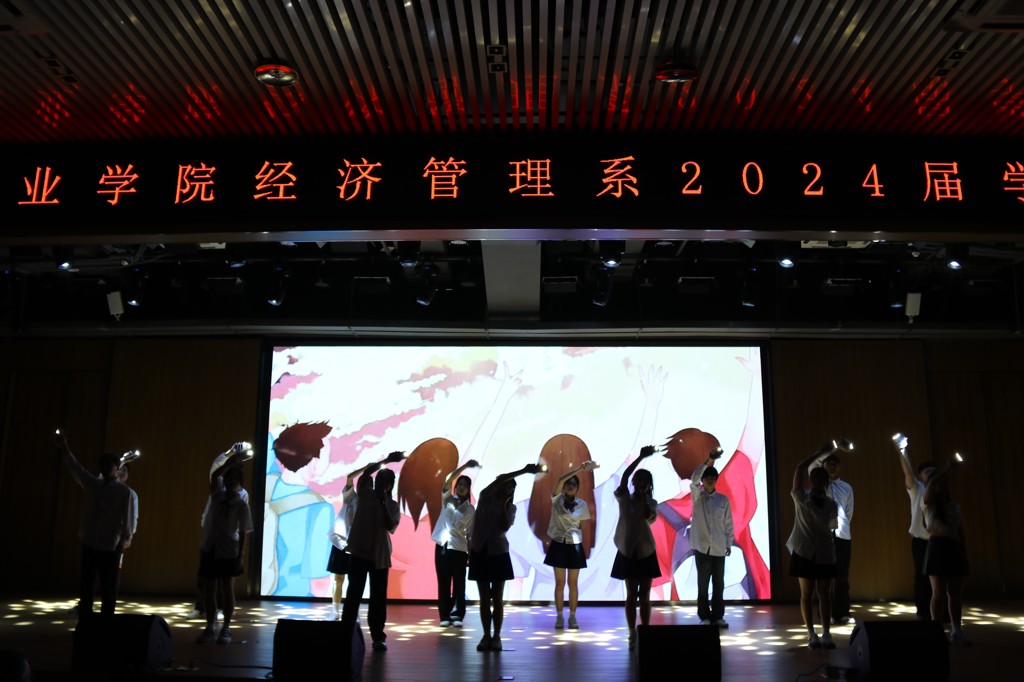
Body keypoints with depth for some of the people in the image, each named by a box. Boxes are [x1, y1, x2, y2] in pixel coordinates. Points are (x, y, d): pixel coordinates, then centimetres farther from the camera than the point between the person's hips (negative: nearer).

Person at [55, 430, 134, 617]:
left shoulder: (124, 491, -3)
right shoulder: (92, 484, 8)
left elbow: (127, 518, -6)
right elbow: (76, 469, 2)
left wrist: (125, 539, -12)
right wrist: (66, 452, -7)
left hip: (110, 546, -4)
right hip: (89, 542, 4)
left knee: (108, 589, 2)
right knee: (85, 586, 8)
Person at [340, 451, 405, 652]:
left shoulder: (393, 505, 6)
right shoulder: (365, 494, 4)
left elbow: (391, 527, -9)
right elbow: (366, 473, -11)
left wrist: (383, 503, -16)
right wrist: (387, 460, -12)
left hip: (380, 555, 1)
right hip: (360, 551, -1)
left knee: (379, 597, 3)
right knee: (354, 593, -1)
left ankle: (378, 637, 8)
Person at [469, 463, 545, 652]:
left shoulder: (511, 507, 5)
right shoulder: (485, 497, 0)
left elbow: (505, 526, -13)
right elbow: (499, 479, -17)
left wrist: (504, 503, -13)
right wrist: (524, 470, -22)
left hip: (498, 553, 1)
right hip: (480, 552, -1)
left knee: (497, 599, 2)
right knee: (484, 599, 4)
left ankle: (496, 637, 8)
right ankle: (486, 636, 10)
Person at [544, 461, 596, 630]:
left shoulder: (582, 504, 2)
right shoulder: (557, 500, -4)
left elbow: (583, 527, 8)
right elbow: (561, 479, -20)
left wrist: (585, 548, 7)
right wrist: (580, 468, -25)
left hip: (575, 546, 1)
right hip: (559, 545, -1)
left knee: (573, 583, 5)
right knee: (560, 582, 4)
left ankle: (572, 617, 13)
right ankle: (559, 617, 12)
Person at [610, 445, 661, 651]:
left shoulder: (651, 503, 2)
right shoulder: (624, 498, -3)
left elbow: (650, 518, -16)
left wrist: (643, 496, -10)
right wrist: (641, 457, -24)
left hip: (645, 552, 1)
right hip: (627, 551, -1)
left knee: (644, 596, 4)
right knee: (631, 595, 3)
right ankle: (632, 636, 6)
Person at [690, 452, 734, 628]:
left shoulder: (723, 499, 6)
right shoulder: (697, 496, 1)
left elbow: (728, 523, 9)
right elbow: (693, 479, -18)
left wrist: (729, 543, 7)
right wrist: (707, 461, -28)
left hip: (719, 547, 2)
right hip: (701, 546, -1)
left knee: (719, 584, 5)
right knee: (703, 583, 3)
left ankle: (718, 615, 15)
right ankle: (704, 616, 10)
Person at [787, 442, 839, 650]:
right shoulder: (802, 498, -6)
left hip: (824, 553, 1)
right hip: (804, 551, -1)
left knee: (824, 594, 5)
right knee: (807, 594, 3)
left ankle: (826, 633, 7)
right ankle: (811, 634, 3)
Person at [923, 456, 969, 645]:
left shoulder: (954, 505, 16)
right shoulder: (929, 502, -1)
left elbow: (960, 531, 17)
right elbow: (931, 483, -22)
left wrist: (964, 553, 12)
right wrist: (949, 467, -15)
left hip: (955, 548, 6)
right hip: (938, 547, -6)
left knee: (956, 592, 6)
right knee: (939, 592, -6)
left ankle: (956, 632, 11)